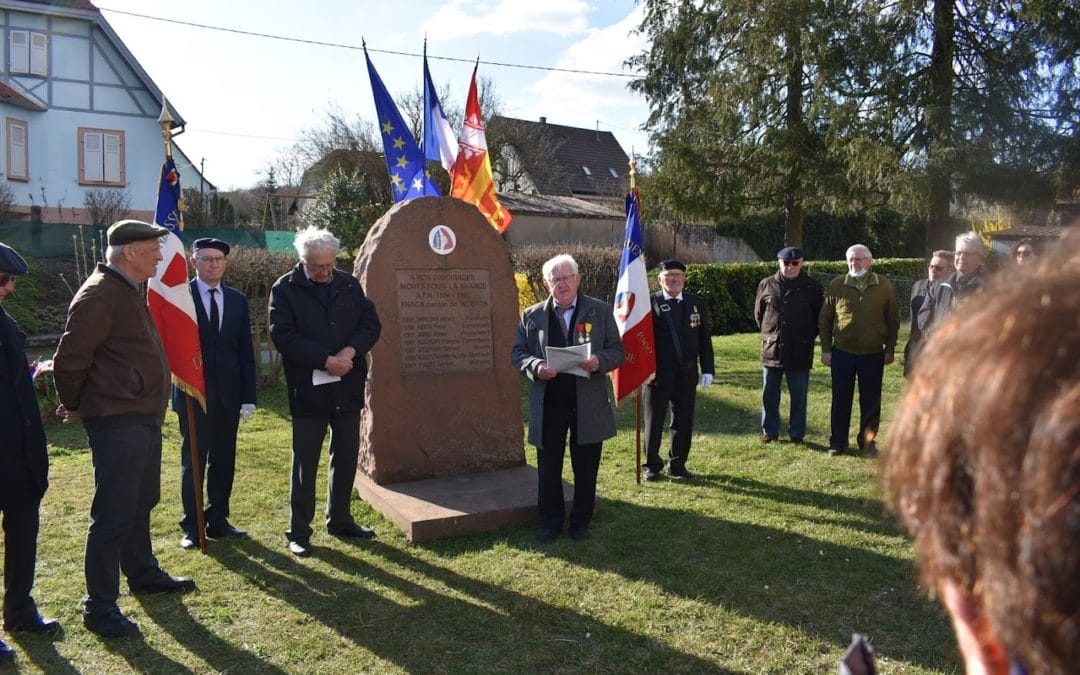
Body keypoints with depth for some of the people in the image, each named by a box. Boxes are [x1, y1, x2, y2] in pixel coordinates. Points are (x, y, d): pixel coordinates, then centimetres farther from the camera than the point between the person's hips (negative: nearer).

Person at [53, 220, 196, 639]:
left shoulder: (129, 291, 14)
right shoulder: (100, 294, -18)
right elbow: (70, 358, -18)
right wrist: (74, 406, -4)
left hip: (143, 417, 10)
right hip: (117, 421, -10)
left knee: (141, 503, 21)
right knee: (113, 514, -3)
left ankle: (143, 574, 37)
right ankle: (99, 606, 8)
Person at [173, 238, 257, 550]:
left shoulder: (237, 300, 8)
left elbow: (246, 351, 7)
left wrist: (249, 396, 2)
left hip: (228, 394, 4)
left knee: (224, 460, 10)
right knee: (193, 462, 6)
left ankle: (218, 520, 23)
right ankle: (192, 526, 17)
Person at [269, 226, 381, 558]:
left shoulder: (349, 284, 7)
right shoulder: (285, 289, -5)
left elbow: (371, 323, 5)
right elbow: (283, 336, -13)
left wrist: (351, 350, -13)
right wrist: (326, 360, -18)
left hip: (348, 387, 4)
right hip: (309, 390, -4)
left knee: (346, 457, 14)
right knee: (305, 463, 3)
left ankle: (340, 520, 29)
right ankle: (299, 531, 15)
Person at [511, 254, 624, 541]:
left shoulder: (601, 312, 3)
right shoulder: (532, 316, 5)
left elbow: (617, 352, 2)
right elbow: (517, 353, 6)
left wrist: (599, 361, -20)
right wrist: (535, 366, -15)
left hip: (589, 406, 0)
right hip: (548, 406, 1)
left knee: (586, 469, 9)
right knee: (548, 468, 9)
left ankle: (580, 522, 26)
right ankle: (550, 523, 25)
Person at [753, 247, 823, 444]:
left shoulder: (812, 287, -1)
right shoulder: (766, 285, 3)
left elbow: (821, 316, 7)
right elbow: (758, 313, 15)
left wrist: (808, 337, 5)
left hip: (800, 352, -2)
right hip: (772, 349, 2)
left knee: (799, 395, 6)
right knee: (769, 394, 8)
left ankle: (797, 433, 17)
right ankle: (769, 431, 20)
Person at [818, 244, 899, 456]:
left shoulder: (884, 286, 1)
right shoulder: (836, 285, 0)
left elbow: (893, 320, 7)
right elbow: (824, 320, 4)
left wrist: (890, 349, 5)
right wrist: (826, 349, 1)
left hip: (873, 354, 0)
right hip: (842, 353, 0)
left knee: (871, 401, 7)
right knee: (841, 399, 6)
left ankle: (868, 441, 21)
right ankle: (838, 442, 17)